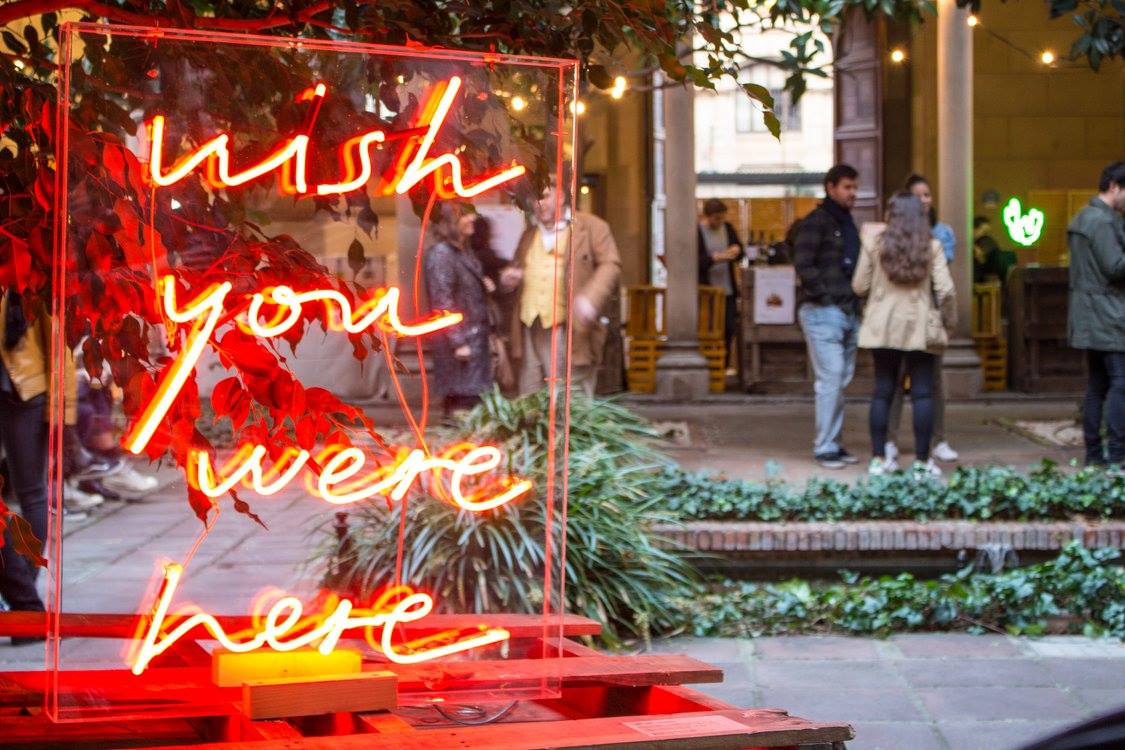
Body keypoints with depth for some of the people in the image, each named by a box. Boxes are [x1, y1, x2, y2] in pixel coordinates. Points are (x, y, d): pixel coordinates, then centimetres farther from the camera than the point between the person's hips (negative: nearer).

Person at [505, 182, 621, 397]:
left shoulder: (591, 226, 4)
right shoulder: (529, 235, 23)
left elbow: (610, 264, -4)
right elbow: (516, 267, 34)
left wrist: (590, 299, -21)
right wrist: (508, 279, 7)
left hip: (571, 330, -5)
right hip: (531, 329, 6)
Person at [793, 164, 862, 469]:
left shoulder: (848, 223, 19)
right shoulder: (815, 222, -8)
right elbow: (803, 264, -16)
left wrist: (856, 301, 10)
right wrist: (826, 297, -16)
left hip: (848, 313, 9)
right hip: (823, 313, -9)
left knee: (841, 381, 10)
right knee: (830, 380, -10)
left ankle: (832, 443, 16)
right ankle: (824, 447, -6)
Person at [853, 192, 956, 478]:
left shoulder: (875, 243, 0)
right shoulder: (932, 246, -3)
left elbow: (859, 286, 3)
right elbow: (945, 290, -8)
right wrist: (947, 318, 7)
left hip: (883, 326, 2)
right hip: (919, 326, -2)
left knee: (882, 390, 9)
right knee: (922, 393, 2)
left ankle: (879, 458, 10)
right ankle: (922, 462, 1)